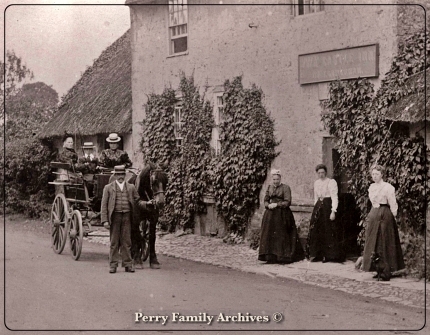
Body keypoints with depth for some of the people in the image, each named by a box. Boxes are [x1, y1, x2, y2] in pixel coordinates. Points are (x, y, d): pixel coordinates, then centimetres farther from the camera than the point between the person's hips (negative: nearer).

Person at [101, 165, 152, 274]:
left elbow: (137, 201, 15)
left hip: (126, 217, 1)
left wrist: (146, 203, -6)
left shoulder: (131, 187, 12)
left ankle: (128, 264, 10)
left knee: (126, 241, 4)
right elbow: (104, 205, 3)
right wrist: (105, 220, -6)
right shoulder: (108, 188, 6)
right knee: (114, 242, 2)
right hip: (114, 217, -1)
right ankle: (113, 265, 8)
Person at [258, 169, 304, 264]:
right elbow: (265, 200, 14)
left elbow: (287, 202, -8)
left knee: (281, 236, -5)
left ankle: (283, 256, 0)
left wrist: (276, 204, -16)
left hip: (282, 215, -5)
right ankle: (271, 257, 1)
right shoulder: (269, 188, 13)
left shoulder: (285, 188, -2)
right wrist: (269, 205, -8)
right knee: (269, 235, -1)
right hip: (270, 215, 5)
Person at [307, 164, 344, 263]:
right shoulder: (316, 183, 14)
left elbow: (334, 198, -12)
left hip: (328, 207, -6)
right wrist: (316, 208, 14)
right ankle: (315, 254, 11)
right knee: (315, 231, 4)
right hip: (318, 207, 6)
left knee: (328, 232, -3)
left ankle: (329, 255, 3)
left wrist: (333, 211, -19)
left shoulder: (331, 182, -6)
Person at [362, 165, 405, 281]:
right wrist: (369, 218, 17)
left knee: (384, 244, -7)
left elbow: (393, 205, -7)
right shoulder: (372, 187, 12)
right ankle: (379, 270, 14)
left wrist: (393, 217, -7)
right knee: (373, 244, 7)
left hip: (385, 216, -7)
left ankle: (386, 272, -4)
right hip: (373, 215, 7)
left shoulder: (388, 187, -9)